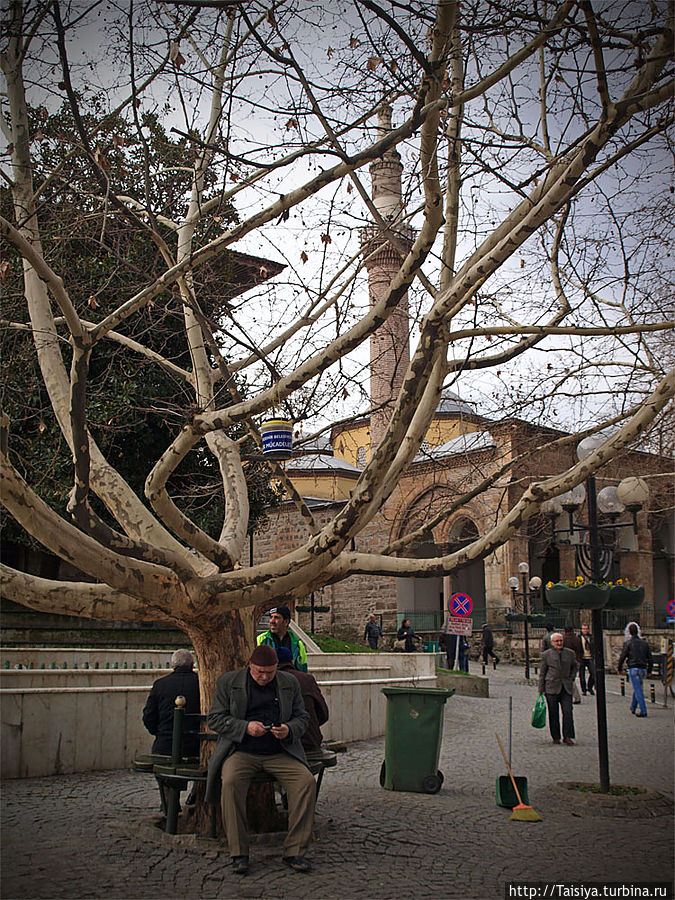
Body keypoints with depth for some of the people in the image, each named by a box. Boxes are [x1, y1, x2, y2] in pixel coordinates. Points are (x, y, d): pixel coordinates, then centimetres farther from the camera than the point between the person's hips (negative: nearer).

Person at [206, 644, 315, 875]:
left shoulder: (290, 683, 10)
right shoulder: (228, 682, 4)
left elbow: (302, 717, 13)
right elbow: (214, 718, 1)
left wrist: (289, 730, -11)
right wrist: (246, 727, -14)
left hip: (280, 752, 2)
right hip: (242, 751, -1)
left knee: (306, 781, -23)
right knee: (230, 782, -32)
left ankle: (294, 850, -12)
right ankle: (238, 852, -19)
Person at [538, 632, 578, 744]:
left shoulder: (570, 653, 7)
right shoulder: (546, 654, 1)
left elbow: (575, 667, 22)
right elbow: (542, 672, 5)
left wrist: (571, 679, 8)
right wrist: (541, 688, 3)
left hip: (566, 687, 2)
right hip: (551, 687, -1)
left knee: (568, 712, -7)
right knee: (553, 713, 3)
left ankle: (567, 736, 1)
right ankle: (556, 737, 13)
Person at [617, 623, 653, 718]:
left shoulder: (628, 643, -5)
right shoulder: (644, 643, 10)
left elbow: (622, 657, -6)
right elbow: (650, 658, 12)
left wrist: (619, 668, 7)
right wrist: (649, 670, 21)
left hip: (633, 668, -5)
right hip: (643, 669, 5)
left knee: (638, 690, -6)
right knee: (637, 688, 19)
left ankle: (643, 711, -12)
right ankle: (633, 708, 28)